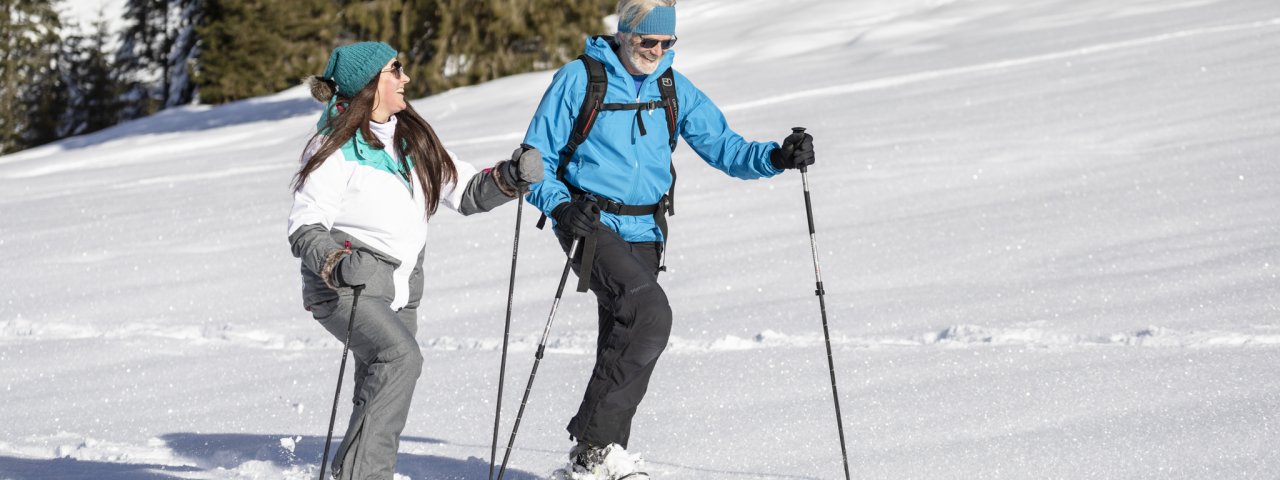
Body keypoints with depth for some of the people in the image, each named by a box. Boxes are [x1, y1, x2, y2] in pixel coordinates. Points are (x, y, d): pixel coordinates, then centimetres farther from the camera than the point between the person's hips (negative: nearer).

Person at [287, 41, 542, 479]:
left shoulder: (414, 139, 12)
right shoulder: (336, 147, -10)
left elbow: (465, 192, 12)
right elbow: (304, 230, -13)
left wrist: (511, 176, -7)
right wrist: (341, 263, -32)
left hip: (399, 290, 7)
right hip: (343, 288, -7)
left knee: (379, 402, 7)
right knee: (401, 357, -30)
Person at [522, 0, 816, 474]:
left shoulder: (674, 89, 8)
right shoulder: (578, 79, -6)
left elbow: (722, 146, 6)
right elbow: (537, 159, -2)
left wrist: (775, 157, -12)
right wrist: (560, 205, -20)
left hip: (645, 233, 6)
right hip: (590, 222, -6)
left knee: (625, 341, 7)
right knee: (650, 313, -24)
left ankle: (602, 456, 19)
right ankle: (592, 439, -18)